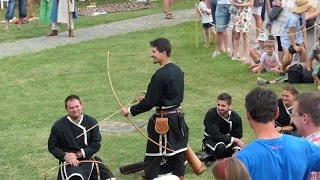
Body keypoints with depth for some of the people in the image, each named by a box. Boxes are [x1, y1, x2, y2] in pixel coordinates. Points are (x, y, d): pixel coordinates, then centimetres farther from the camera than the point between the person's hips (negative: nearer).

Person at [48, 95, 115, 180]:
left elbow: (96, 145, -2)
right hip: (69, 161, -3)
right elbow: (52, 146, 2)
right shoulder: (58, 126, -6)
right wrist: (65, 156, -16)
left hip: (88, 158, 3)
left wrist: (77, 154, -11)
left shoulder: (91, 122, -1)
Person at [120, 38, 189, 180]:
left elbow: (148, 103, -19)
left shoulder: (160, 75, -21)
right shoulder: (178, 70, 5)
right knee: (176, 152, 15)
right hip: (177, 117, 8)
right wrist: (150, 94, 19)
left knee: (153, 156, 3)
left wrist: (130, 111, -7)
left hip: (164, 121, -8)